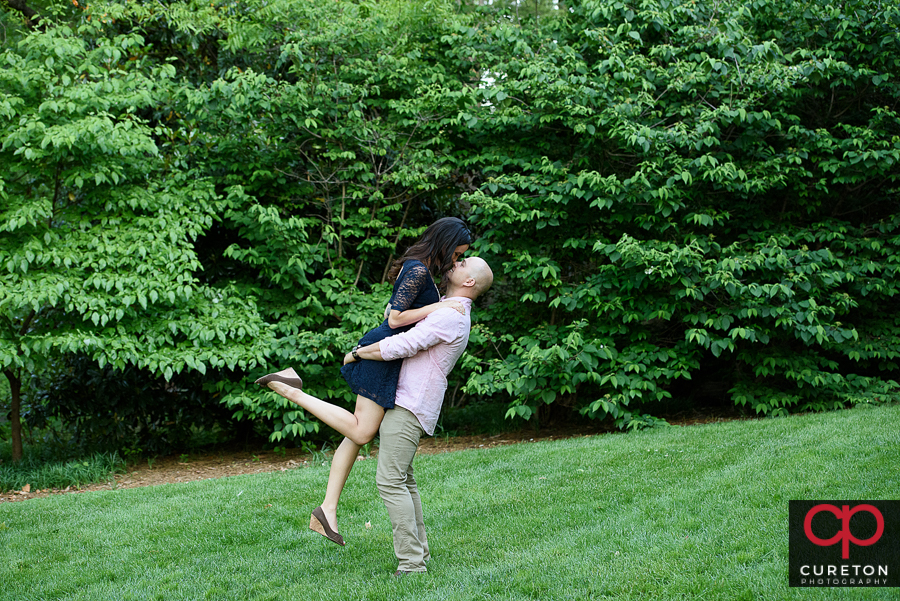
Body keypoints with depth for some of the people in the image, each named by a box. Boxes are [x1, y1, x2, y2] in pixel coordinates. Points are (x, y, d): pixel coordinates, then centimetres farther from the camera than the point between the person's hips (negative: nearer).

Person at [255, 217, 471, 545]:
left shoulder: (418, 269, 17)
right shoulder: (418, 270, -14)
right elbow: (395, 319, -18)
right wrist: (437, 307, -15)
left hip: (384, 355, 10)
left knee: (357, 433, 6)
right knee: (361, 432, -12)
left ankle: (327, 509, 6)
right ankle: (290, 390, -11)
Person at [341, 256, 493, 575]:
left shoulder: (450, 316, -15)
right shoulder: (447, 312, 19)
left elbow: (400, 346, -19)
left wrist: (357, 353, -7)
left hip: (409, 407, -10)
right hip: (403, 402, 10)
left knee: (390, 481, -13)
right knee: (403, 481, 12)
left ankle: (411, 563, -12)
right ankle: (419, 553, 15)